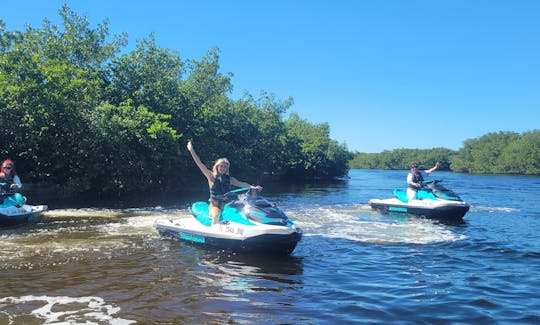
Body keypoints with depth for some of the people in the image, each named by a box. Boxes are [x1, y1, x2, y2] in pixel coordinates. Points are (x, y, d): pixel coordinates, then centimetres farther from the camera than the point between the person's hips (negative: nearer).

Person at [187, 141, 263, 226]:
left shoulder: (229, 178, 11)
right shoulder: (211, 176, 2)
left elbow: (241, 183, 5)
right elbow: (199, 163, -3)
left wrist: (253, 187, -10)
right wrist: (191, 150, -8)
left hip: (227, 203, 3)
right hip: (214, 203, -3)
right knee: (216, 216, -28)